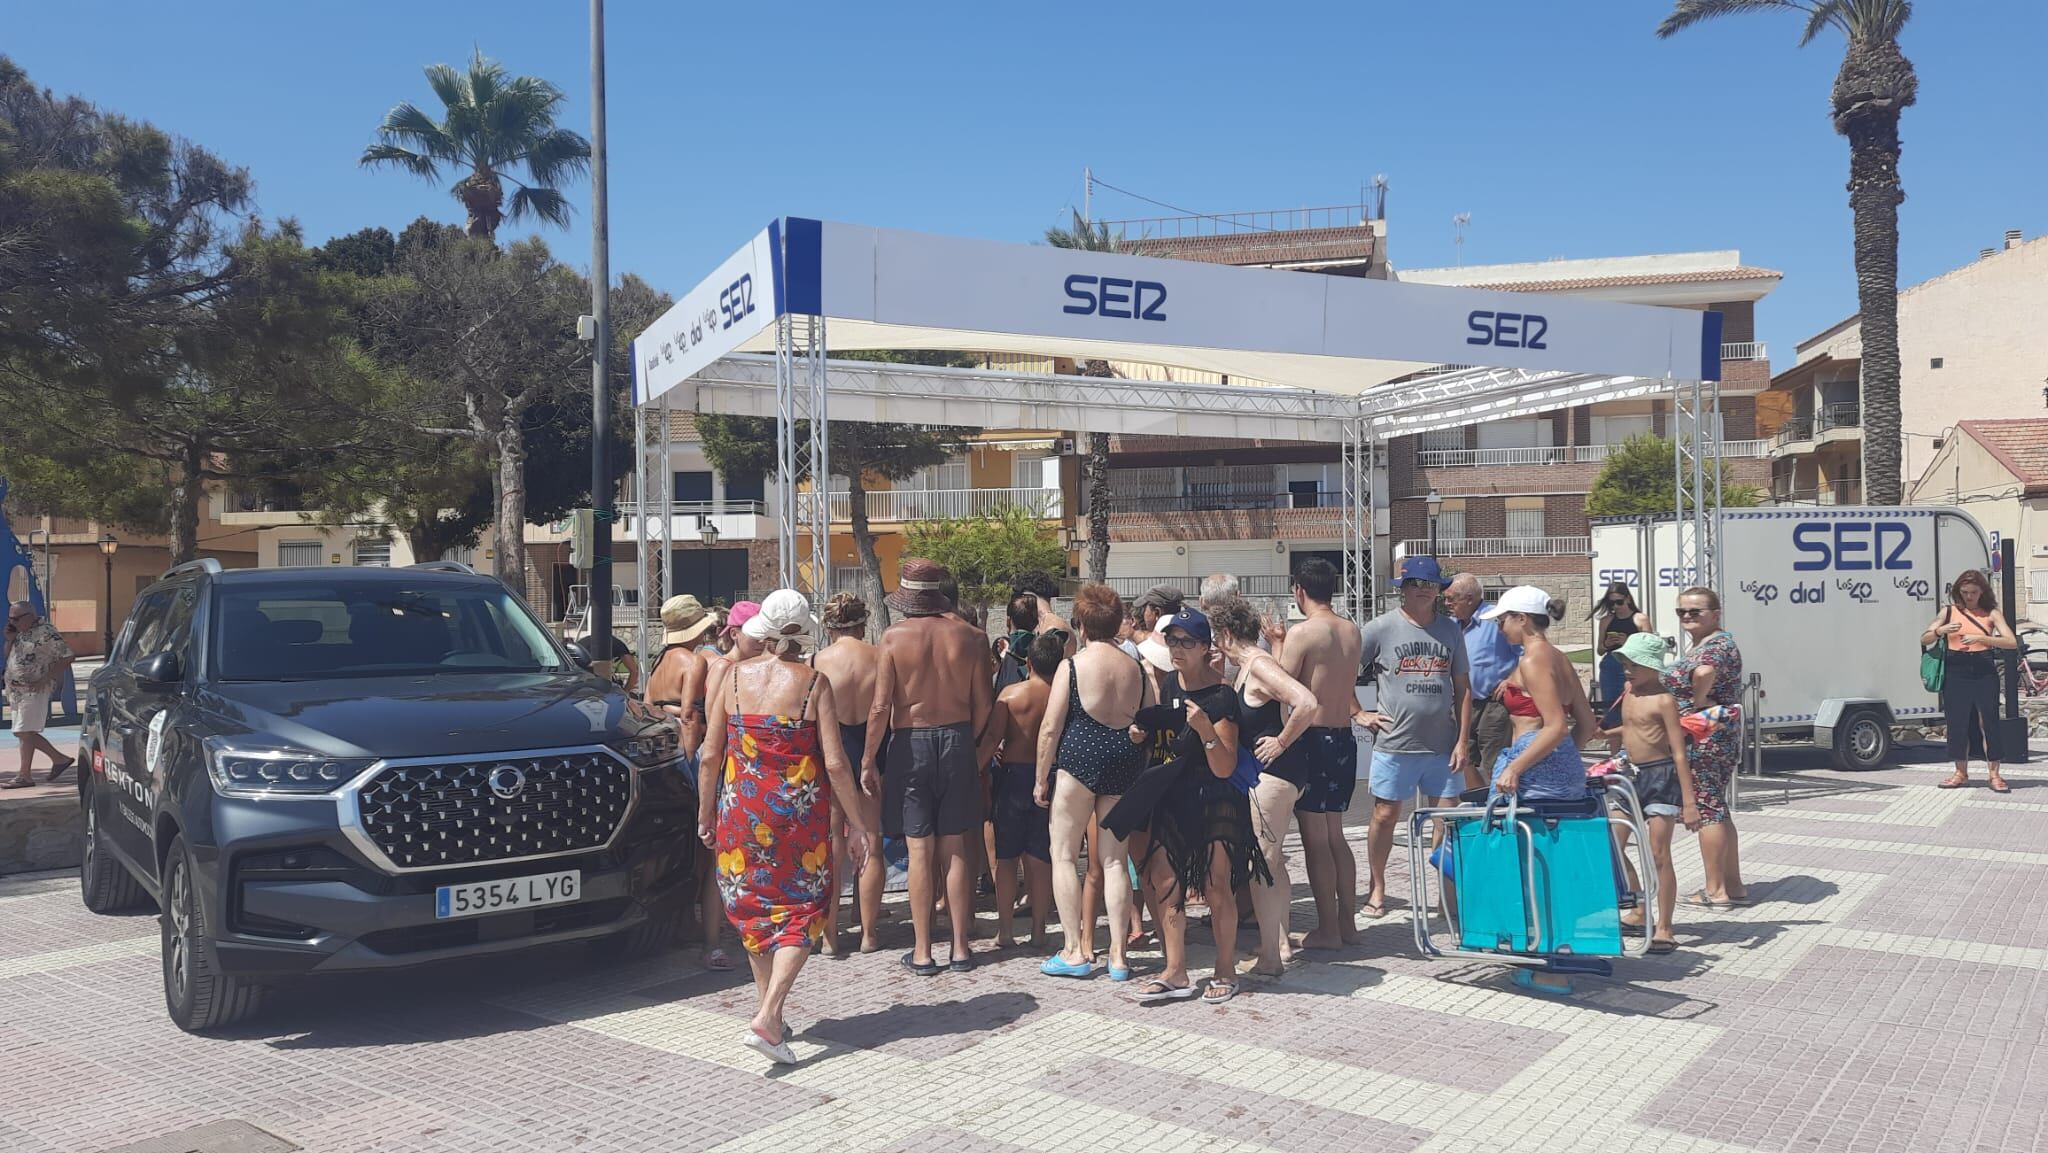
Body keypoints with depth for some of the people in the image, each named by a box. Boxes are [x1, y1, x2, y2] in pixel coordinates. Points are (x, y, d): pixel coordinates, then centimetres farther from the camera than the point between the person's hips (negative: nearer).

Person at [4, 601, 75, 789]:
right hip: (17, 691, 9)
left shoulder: (46, 632, -12)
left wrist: (45, 679, -20)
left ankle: (24, 776, -1)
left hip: (35, 691, -9)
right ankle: (60, 759, 18)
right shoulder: (20, 633, 14)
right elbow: (8, 656, 22)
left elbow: (66, 657, -15)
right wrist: (10, 639, 4)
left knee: (25, 732, -7)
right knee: (24, 733, 10)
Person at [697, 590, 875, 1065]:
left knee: (753, 907, 17)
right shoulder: (814, 682, -8)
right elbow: (835, 764, -11)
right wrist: (861, 826, -3)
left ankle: (769, 1012, 27)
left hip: (741, 808, 3)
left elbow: (710, 755, 2)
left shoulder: (736, 675, -1)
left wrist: (705, 812, 15)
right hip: (801, 810, -3)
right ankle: (767, 1018, -8)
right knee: (800, 910, 7)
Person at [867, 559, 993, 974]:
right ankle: (960, 947, 16)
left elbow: (880, 707, -11)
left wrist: (868, 757, -1)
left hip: (911, 744, -2)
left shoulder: (895, 637, -9)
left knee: (920, 850, 3)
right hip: (957, 740, 2)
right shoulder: (968, 636, -2)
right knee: (955, 849, 10)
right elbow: (983, 704, 0)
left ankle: (922, 952, 10)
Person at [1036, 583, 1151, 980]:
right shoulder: (1135, 668, 6)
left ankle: (1075, 951, 6)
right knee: (1114, 860, 10)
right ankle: (1118, 955, 11)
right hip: (1126, 760, 5)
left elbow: (1050, 729, -9)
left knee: (1064, 854, 7)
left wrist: (1041, 779, 0)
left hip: (1079, 758, -4)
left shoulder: (1072, 666, -8)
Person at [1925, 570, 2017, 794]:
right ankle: (1961, 772, 17)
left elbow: (2012, 642, -8)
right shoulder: (1949, 612, 7)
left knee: (1990, 721, -2)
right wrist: (1940, 631, -14)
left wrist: (1981, 638, -20)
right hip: (1956, 673, 1)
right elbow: (1924, 640, 6)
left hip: (1984, 673, -1)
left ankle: (1994, 774, 8)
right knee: (1957, 723, 5)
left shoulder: (1991, 614, 4)